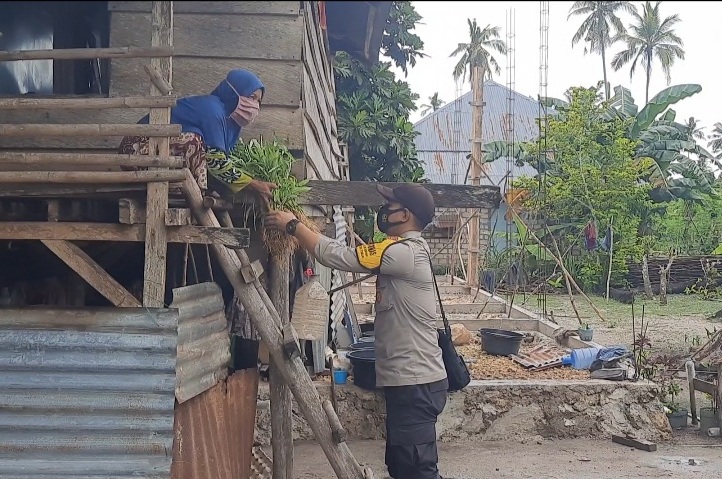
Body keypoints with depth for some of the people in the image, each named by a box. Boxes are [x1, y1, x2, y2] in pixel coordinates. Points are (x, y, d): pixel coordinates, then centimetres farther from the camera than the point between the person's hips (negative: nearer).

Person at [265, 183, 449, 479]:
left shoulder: (405, 253, -19)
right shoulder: (408, 250, 15)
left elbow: (336, 255, -18)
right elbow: (355, 257, 15)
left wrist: (293, 225, -7)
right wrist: (302, 228, 10)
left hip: (415, 384, -11)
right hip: (408, 381, 11)